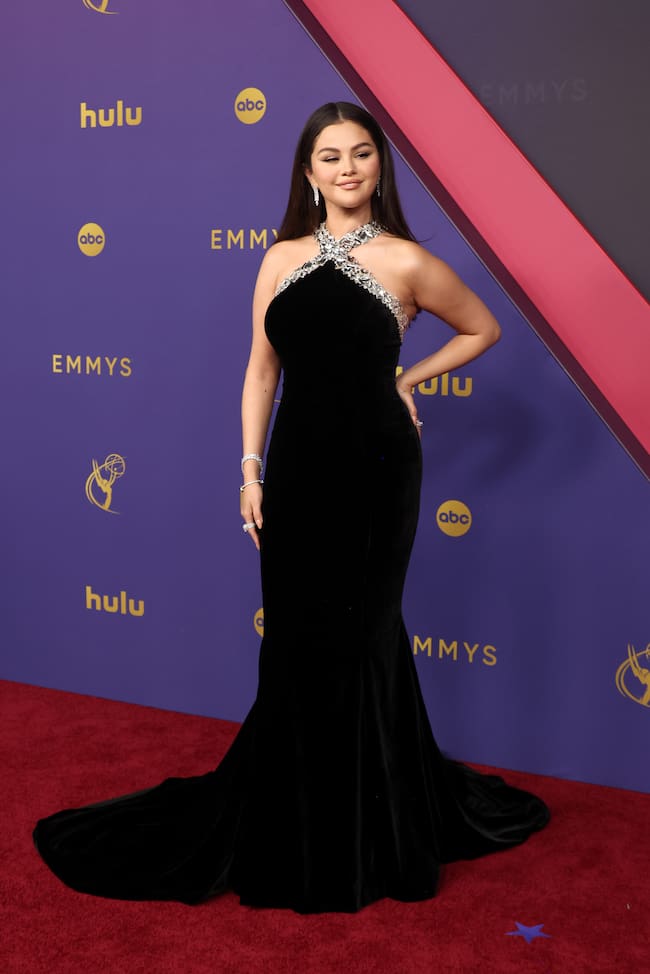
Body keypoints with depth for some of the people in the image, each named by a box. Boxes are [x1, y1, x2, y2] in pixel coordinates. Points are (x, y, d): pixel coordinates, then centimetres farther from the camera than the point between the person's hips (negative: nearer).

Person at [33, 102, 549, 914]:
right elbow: (262, 370, 8)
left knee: (356, 636, 6)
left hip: (373, 469, -3)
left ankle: (359, 831, 26)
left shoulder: (405, 261, -3)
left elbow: (482, 329, 11)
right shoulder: (282, 258, 7)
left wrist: (405, 379, 3)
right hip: (297, 465, 3)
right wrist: (250, 468, 2)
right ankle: (294, 822, 29)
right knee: (295, 639, 10)